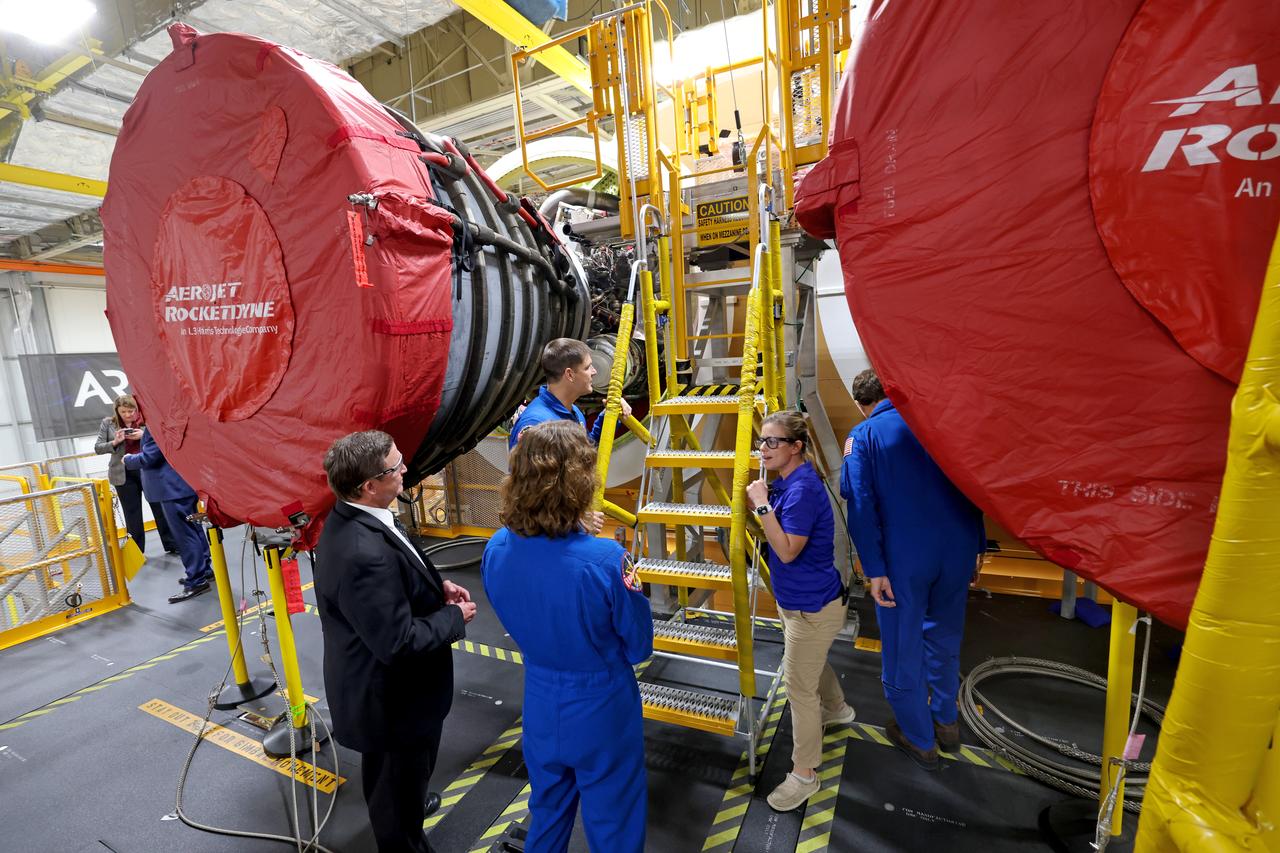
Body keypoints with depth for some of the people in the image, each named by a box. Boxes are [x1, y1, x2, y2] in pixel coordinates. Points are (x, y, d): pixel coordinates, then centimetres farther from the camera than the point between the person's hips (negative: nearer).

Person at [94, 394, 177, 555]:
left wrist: (144, 435, -16)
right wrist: (115, 442, -13)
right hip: (124, 474, 1)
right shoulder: (108, 423, 4)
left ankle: (172, 545, 15)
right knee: (132, 514, 7)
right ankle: (136, 552, 17)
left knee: (160, 508, 5)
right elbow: (97, 448, 5)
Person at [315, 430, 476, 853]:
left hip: (380, 683, 10)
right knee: (400, 782, 19)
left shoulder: (350, 517, -8)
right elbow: (398, 641, -33)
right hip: (392, 698, -10)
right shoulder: (365, 553, -39)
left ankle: (410, 805, 62)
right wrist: (454, 617, -18)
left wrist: (436, 586, -3)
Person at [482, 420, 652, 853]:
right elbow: (639, 648, -16)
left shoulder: (496, 550, -16)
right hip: (602, 715, -4)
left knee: (547, 814, 31)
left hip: (540, 709, 5)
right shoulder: (605, 560, -32)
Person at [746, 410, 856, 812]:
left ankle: (804, 774, 24)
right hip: (798, 598, 10)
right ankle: (836, 708, 60)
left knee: (799, 686, 4)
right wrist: (760, 502, -3)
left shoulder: (803, 489, -29)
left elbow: (787, 550, -29)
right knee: (810, 662, 32)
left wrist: (763, 504, -29)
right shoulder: (786, 482, 0)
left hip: (812, 605, -10)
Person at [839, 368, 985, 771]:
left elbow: (861, 503, -15)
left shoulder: (863, 435, -5)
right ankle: (945, 721, 43)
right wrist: (976, 546, 15)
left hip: (903, 559, -5)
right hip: (957, 550, 5)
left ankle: (919, 740, 31)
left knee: (903, 647, 13)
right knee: (944, 637, 26)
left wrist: (874, 569, -12)